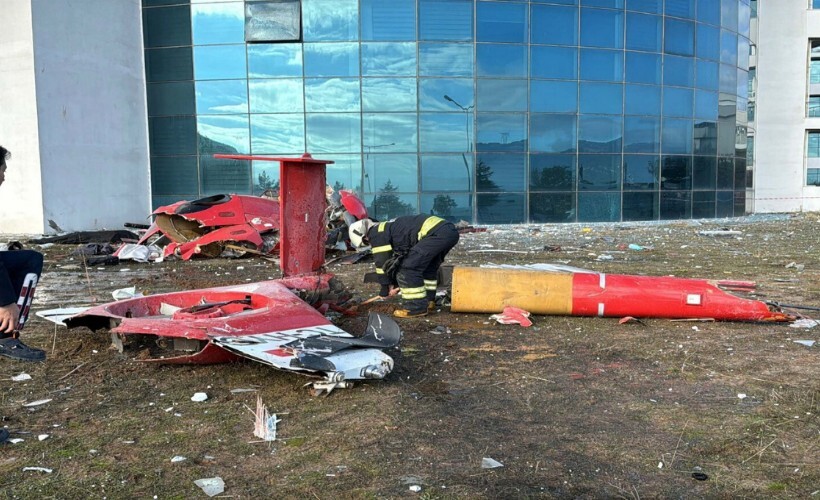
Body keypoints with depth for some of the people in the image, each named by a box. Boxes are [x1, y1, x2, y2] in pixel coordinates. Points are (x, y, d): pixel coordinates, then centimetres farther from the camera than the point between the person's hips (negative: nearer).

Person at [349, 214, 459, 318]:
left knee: (408, 267, -4)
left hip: (436, 233, -10)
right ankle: (428, 300, 32)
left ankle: (417, 307, 1)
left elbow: (382, 261, 4)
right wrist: (395, 284, 36)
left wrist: (385, 289, 15)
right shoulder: (387, 227, 31)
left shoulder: (376, 234, 2)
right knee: (428, 265, 28)